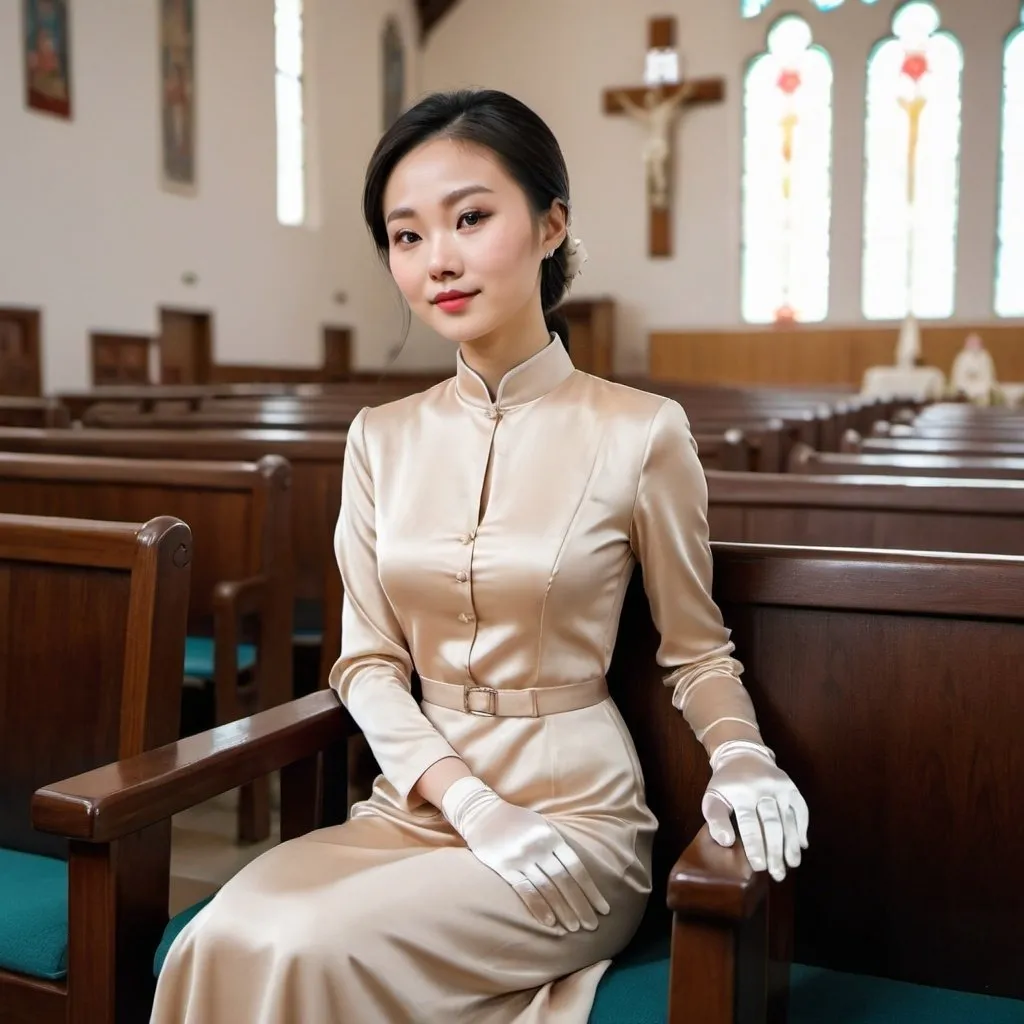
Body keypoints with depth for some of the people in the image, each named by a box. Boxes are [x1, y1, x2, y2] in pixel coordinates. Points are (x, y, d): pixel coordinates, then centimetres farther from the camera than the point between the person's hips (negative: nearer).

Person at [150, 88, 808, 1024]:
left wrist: (740, 754, -17)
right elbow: (369, 660, 3)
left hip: (577, 816, -3)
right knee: (223, 940, -22)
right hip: (416, 802, 4)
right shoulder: (382, 439, 3)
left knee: (310, 948, -24)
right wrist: (470, 799, -12)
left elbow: (696, 651, 3)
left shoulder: (640, 433, -9)